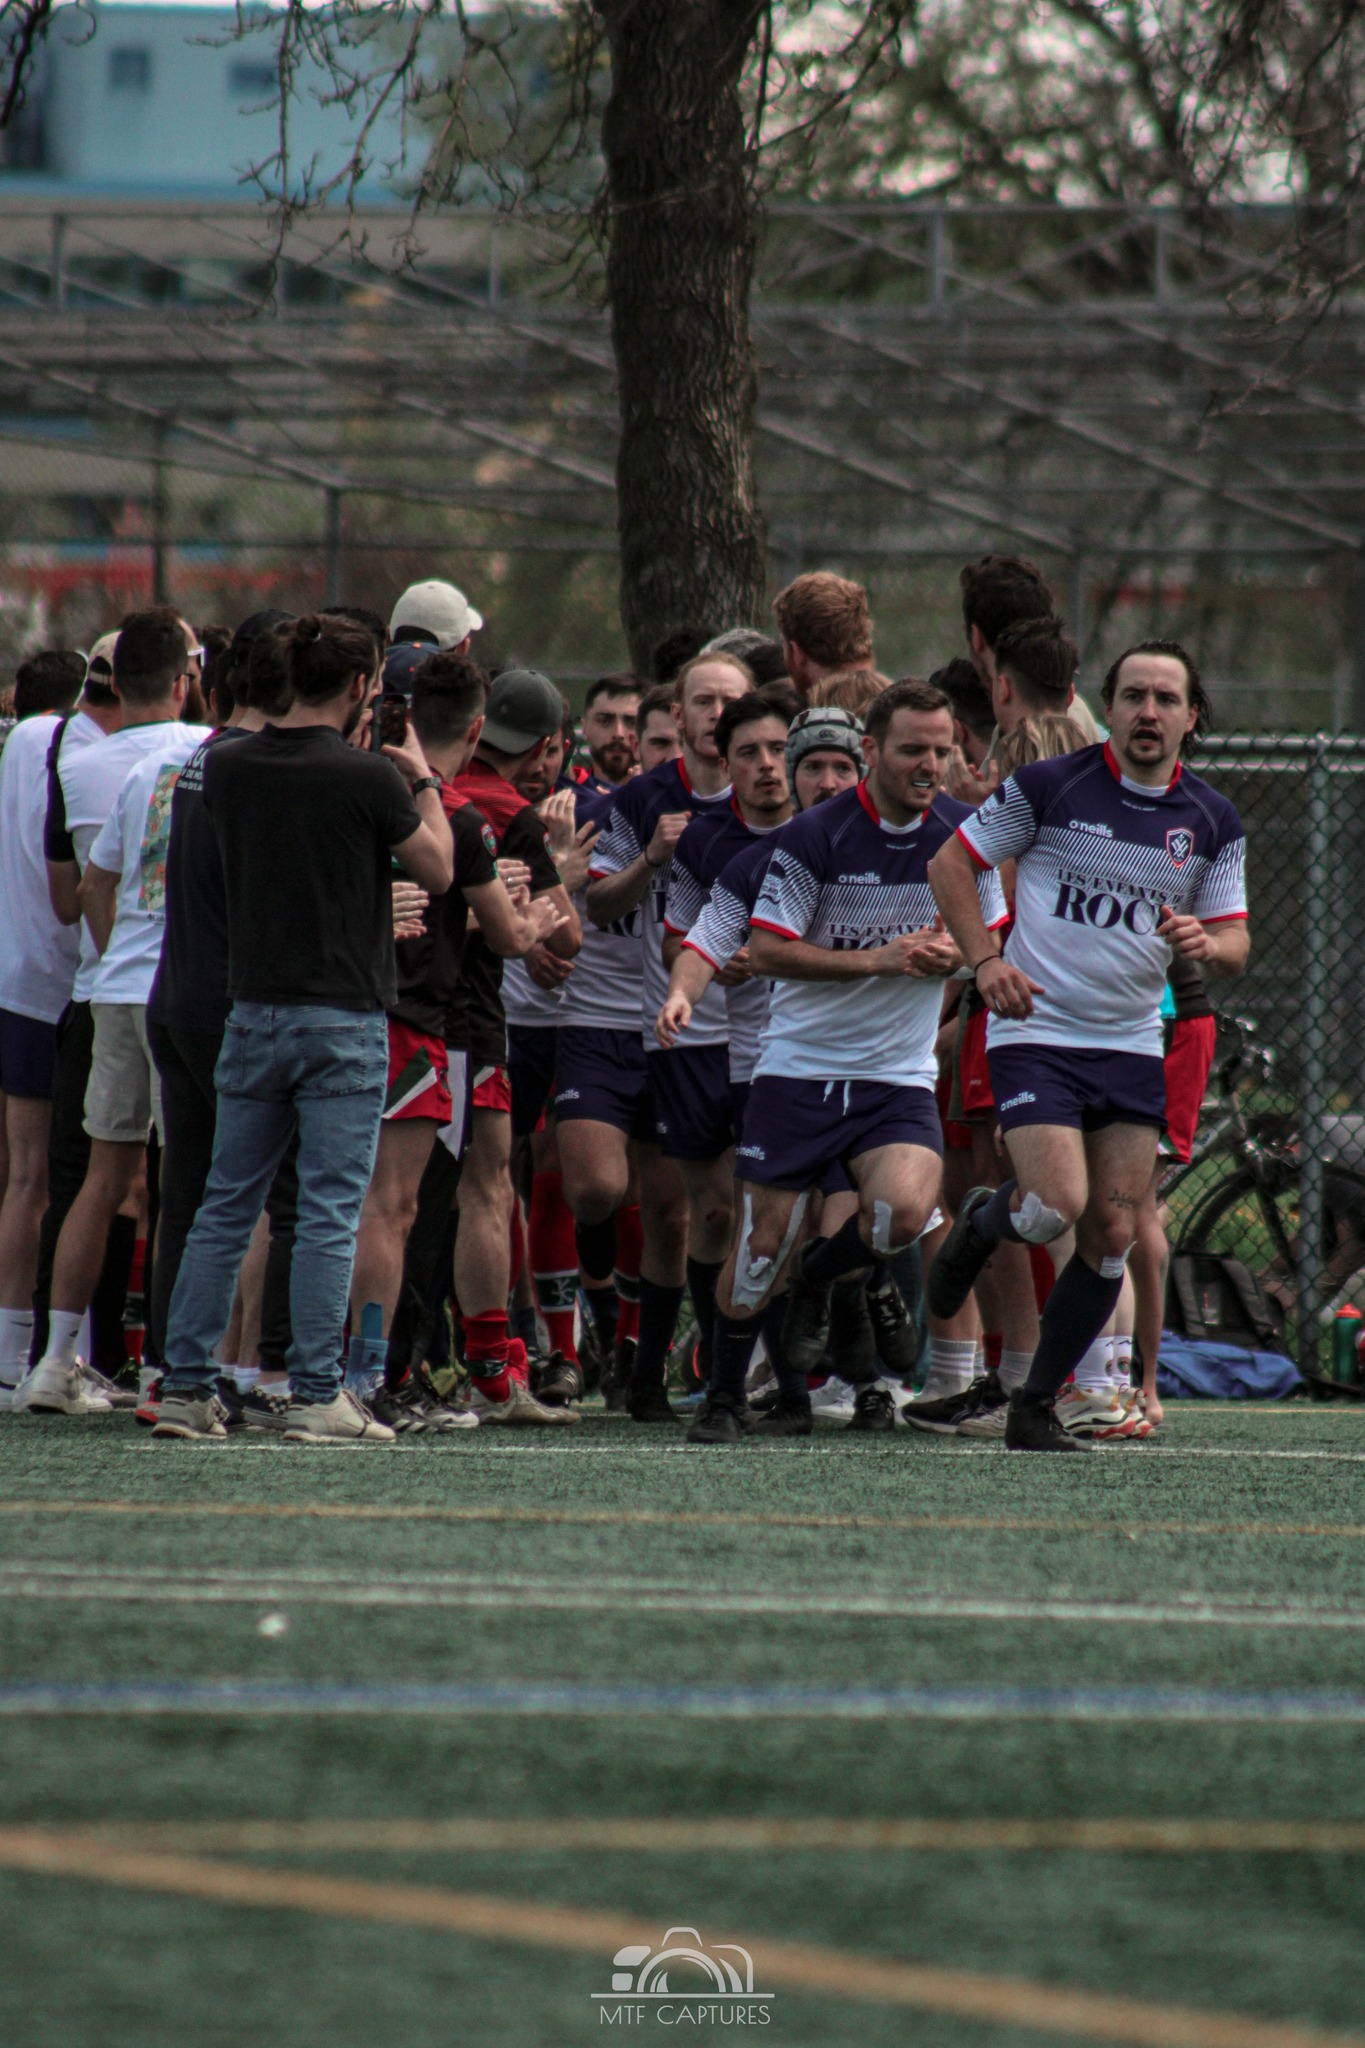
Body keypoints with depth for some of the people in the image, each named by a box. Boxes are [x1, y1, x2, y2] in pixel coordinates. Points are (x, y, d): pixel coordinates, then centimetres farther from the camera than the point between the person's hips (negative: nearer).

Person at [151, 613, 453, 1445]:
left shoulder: (229, 768, 2)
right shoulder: (367, 779, -13)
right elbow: (439, 869, -1)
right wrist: (423, 780, 13)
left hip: (254, 1010, 5)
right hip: (344, 1018, -5)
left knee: (226, 1205, 10)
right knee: (330, 1213, -2)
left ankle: (185, 1385, 8)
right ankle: (318, 1397, -5)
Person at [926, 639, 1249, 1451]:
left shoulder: (1213, 822, 4)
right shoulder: (1049, 787, -7)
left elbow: (1235, 943, 9)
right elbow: (952, 862, 2)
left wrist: (1206, 943, -15)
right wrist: (986, 958, -11)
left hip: (1132, 1047, 4)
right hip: (1035, 1029, -4)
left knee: (1111, 1235, 0)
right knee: (1058, 1205, -20)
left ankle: (1038, 1407, 13)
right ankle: (983, 1222, 17)